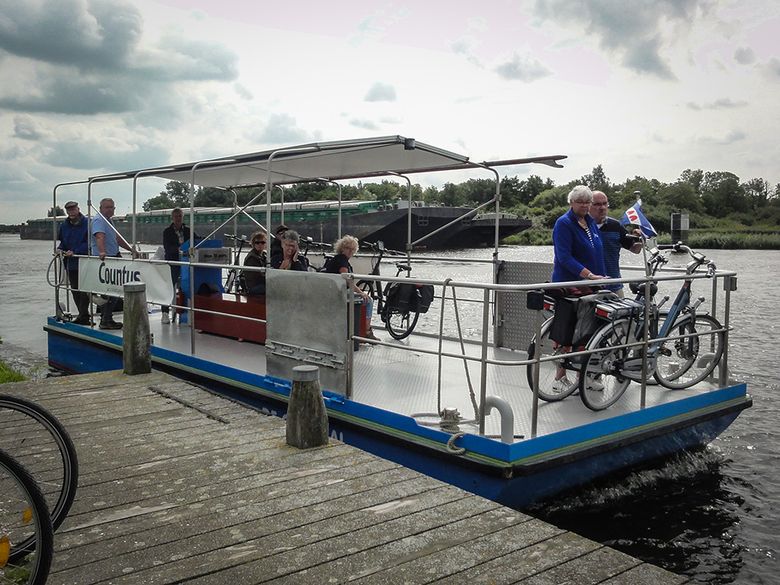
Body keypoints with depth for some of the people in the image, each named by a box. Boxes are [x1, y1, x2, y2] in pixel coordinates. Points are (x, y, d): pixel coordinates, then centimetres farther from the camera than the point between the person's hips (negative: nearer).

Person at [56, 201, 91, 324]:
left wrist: (74, 252, -19)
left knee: (83, 290, -7)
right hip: (71, 263, 7)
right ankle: (83, 316, 19)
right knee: (74, 290, 10)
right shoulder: (64, 225, 13)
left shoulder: (87, 223, -9)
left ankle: (83, 317, -3)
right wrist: (60, 249, 3)